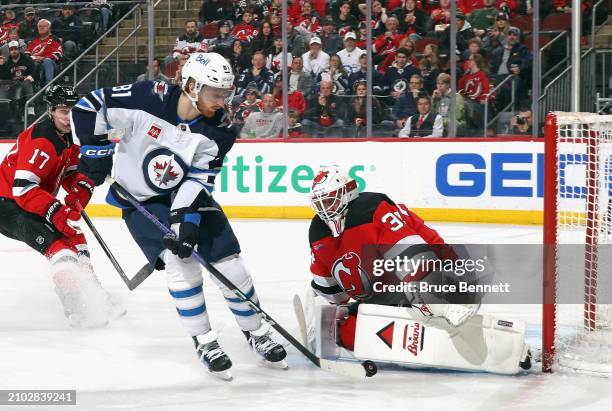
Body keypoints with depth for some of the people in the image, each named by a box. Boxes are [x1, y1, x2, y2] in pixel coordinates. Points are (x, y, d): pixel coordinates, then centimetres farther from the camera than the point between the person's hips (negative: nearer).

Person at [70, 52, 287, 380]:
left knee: (229, 261, -2)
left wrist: (189, 220, -27)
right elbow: (90, 105, -16)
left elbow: (199, 180, -16)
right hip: (139, 199, -3)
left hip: (187, 194, 4)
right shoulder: (149, 99, -24)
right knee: (179, 261, -19)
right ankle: (204, 341, -5)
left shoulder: (219, 130, -13)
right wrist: (95, 150, -16)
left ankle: (256, 332, 19)